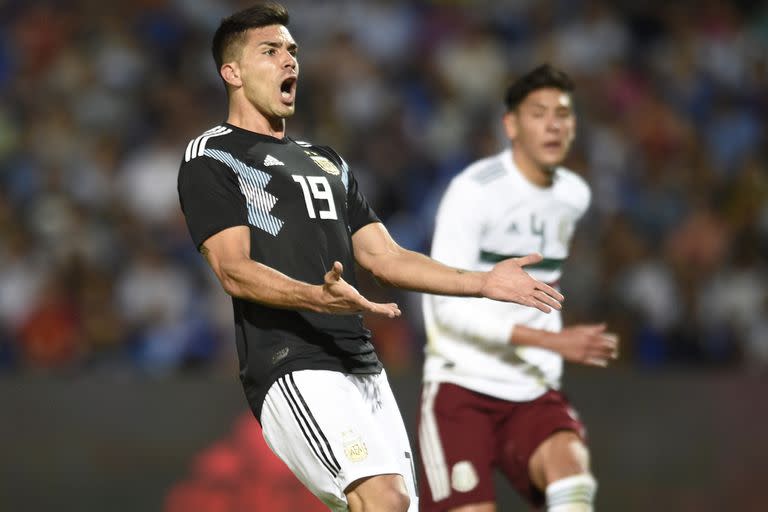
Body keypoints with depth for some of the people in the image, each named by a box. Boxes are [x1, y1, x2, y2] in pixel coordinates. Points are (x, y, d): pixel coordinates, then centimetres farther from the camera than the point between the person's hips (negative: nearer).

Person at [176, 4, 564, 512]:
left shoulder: (328, 163, 26)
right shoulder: (211, 158, 2)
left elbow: (384, 257, 23)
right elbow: (235, 270, -11)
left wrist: (482, 282, 11)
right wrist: (317, 298, -30)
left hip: (363, 368, 8)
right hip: (292, 368, -8)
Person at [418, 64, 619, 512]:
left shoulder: (575, 196, 9)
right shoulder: (474, 190, -12)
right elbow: (448, 304, -19)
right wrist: (553, 340, -25)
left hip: (534, 391, 4)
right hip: (462, 386, -4)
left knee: (570, 460, -27)